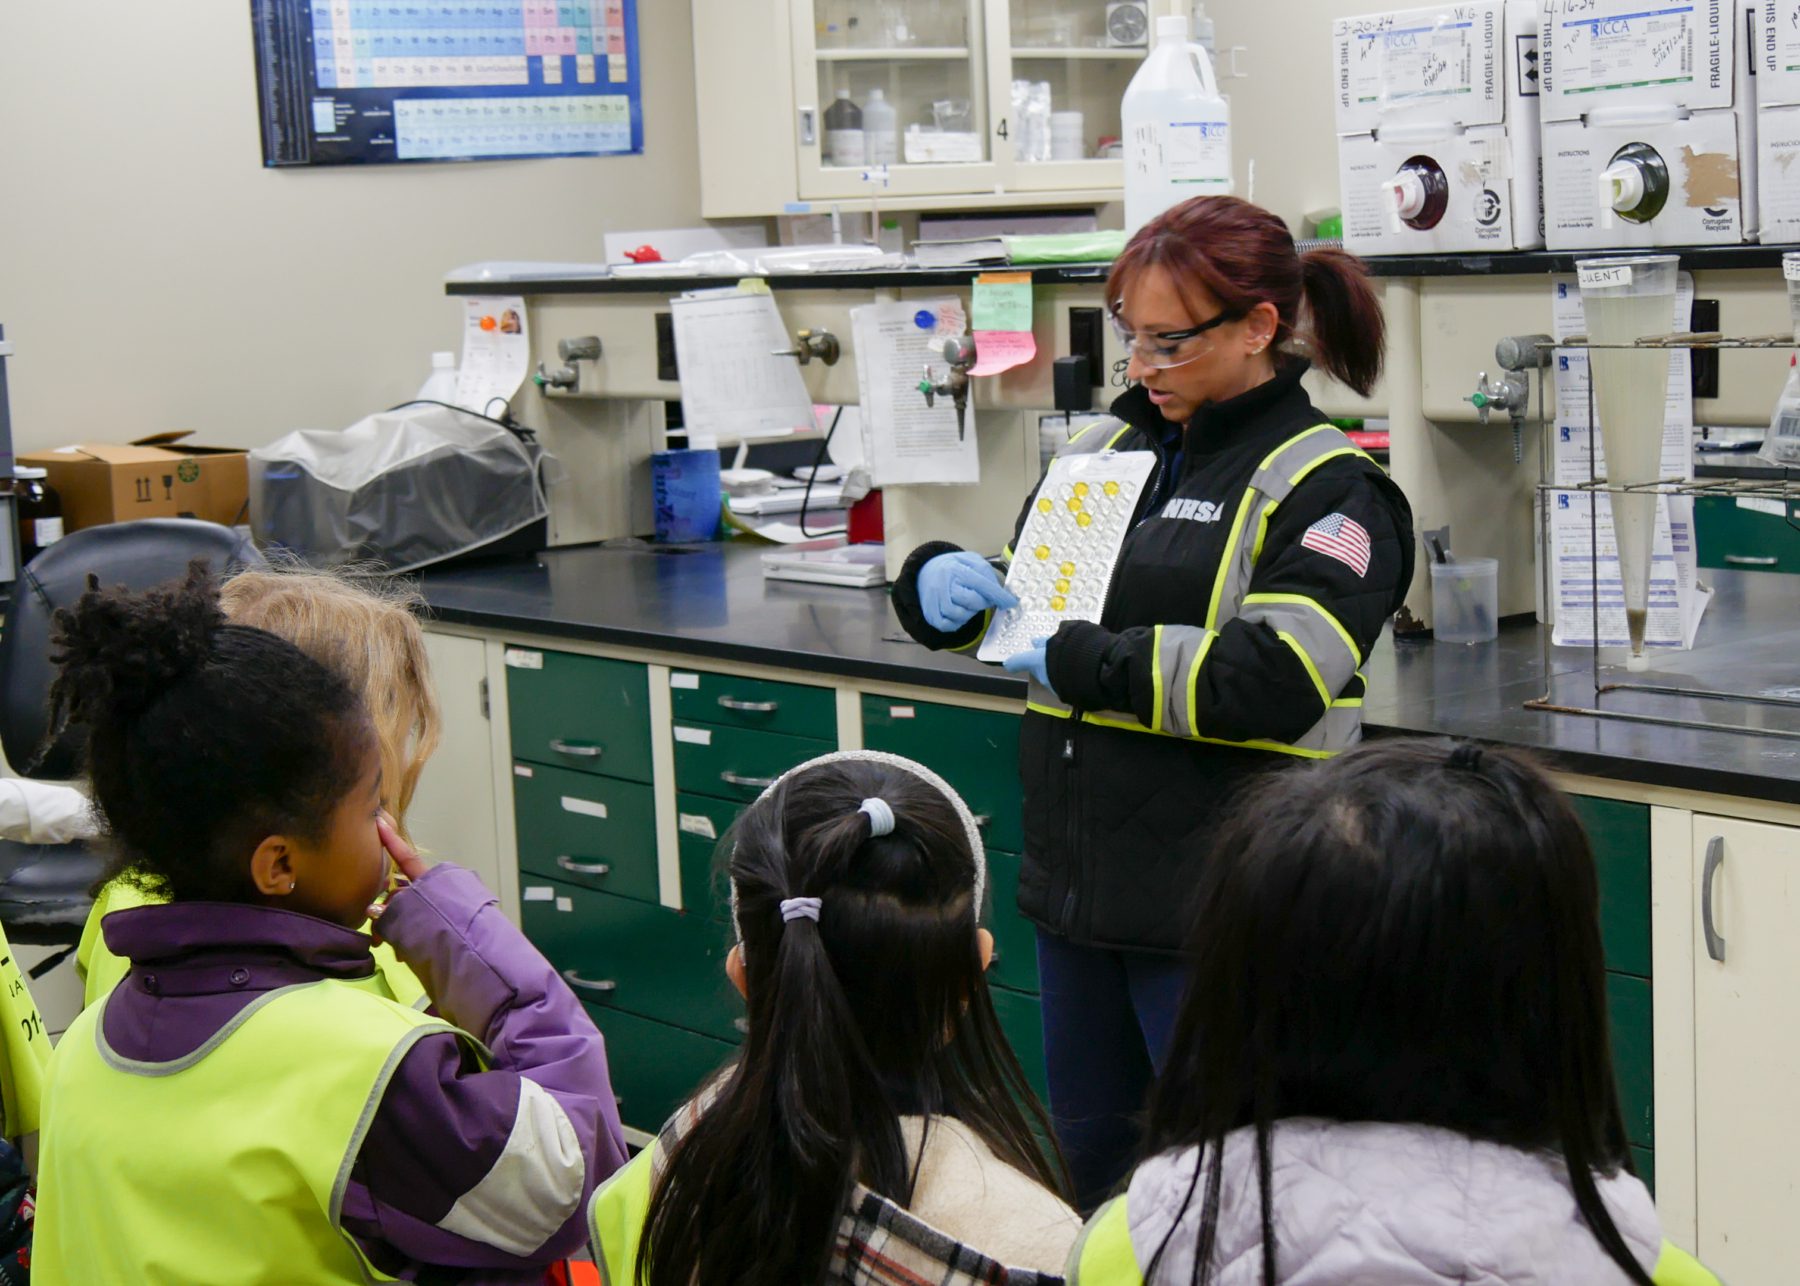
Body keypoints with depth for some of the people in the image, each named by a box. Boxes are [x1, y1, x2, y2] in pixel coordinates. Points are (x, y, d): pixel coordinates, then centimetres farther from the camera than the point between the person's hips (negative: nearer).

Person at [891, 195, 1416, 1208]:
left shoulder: (1327, 488, -10)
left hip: (1218, 906, -7)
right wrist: (941, 584, -3)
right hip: (1080, 885, 7)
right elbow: (1017, 593, 21)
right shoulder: (1110, 451, 11)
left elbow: (1277, 679, -23)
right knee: (1088, 1158, 20)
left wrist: (1079, 661, -21)